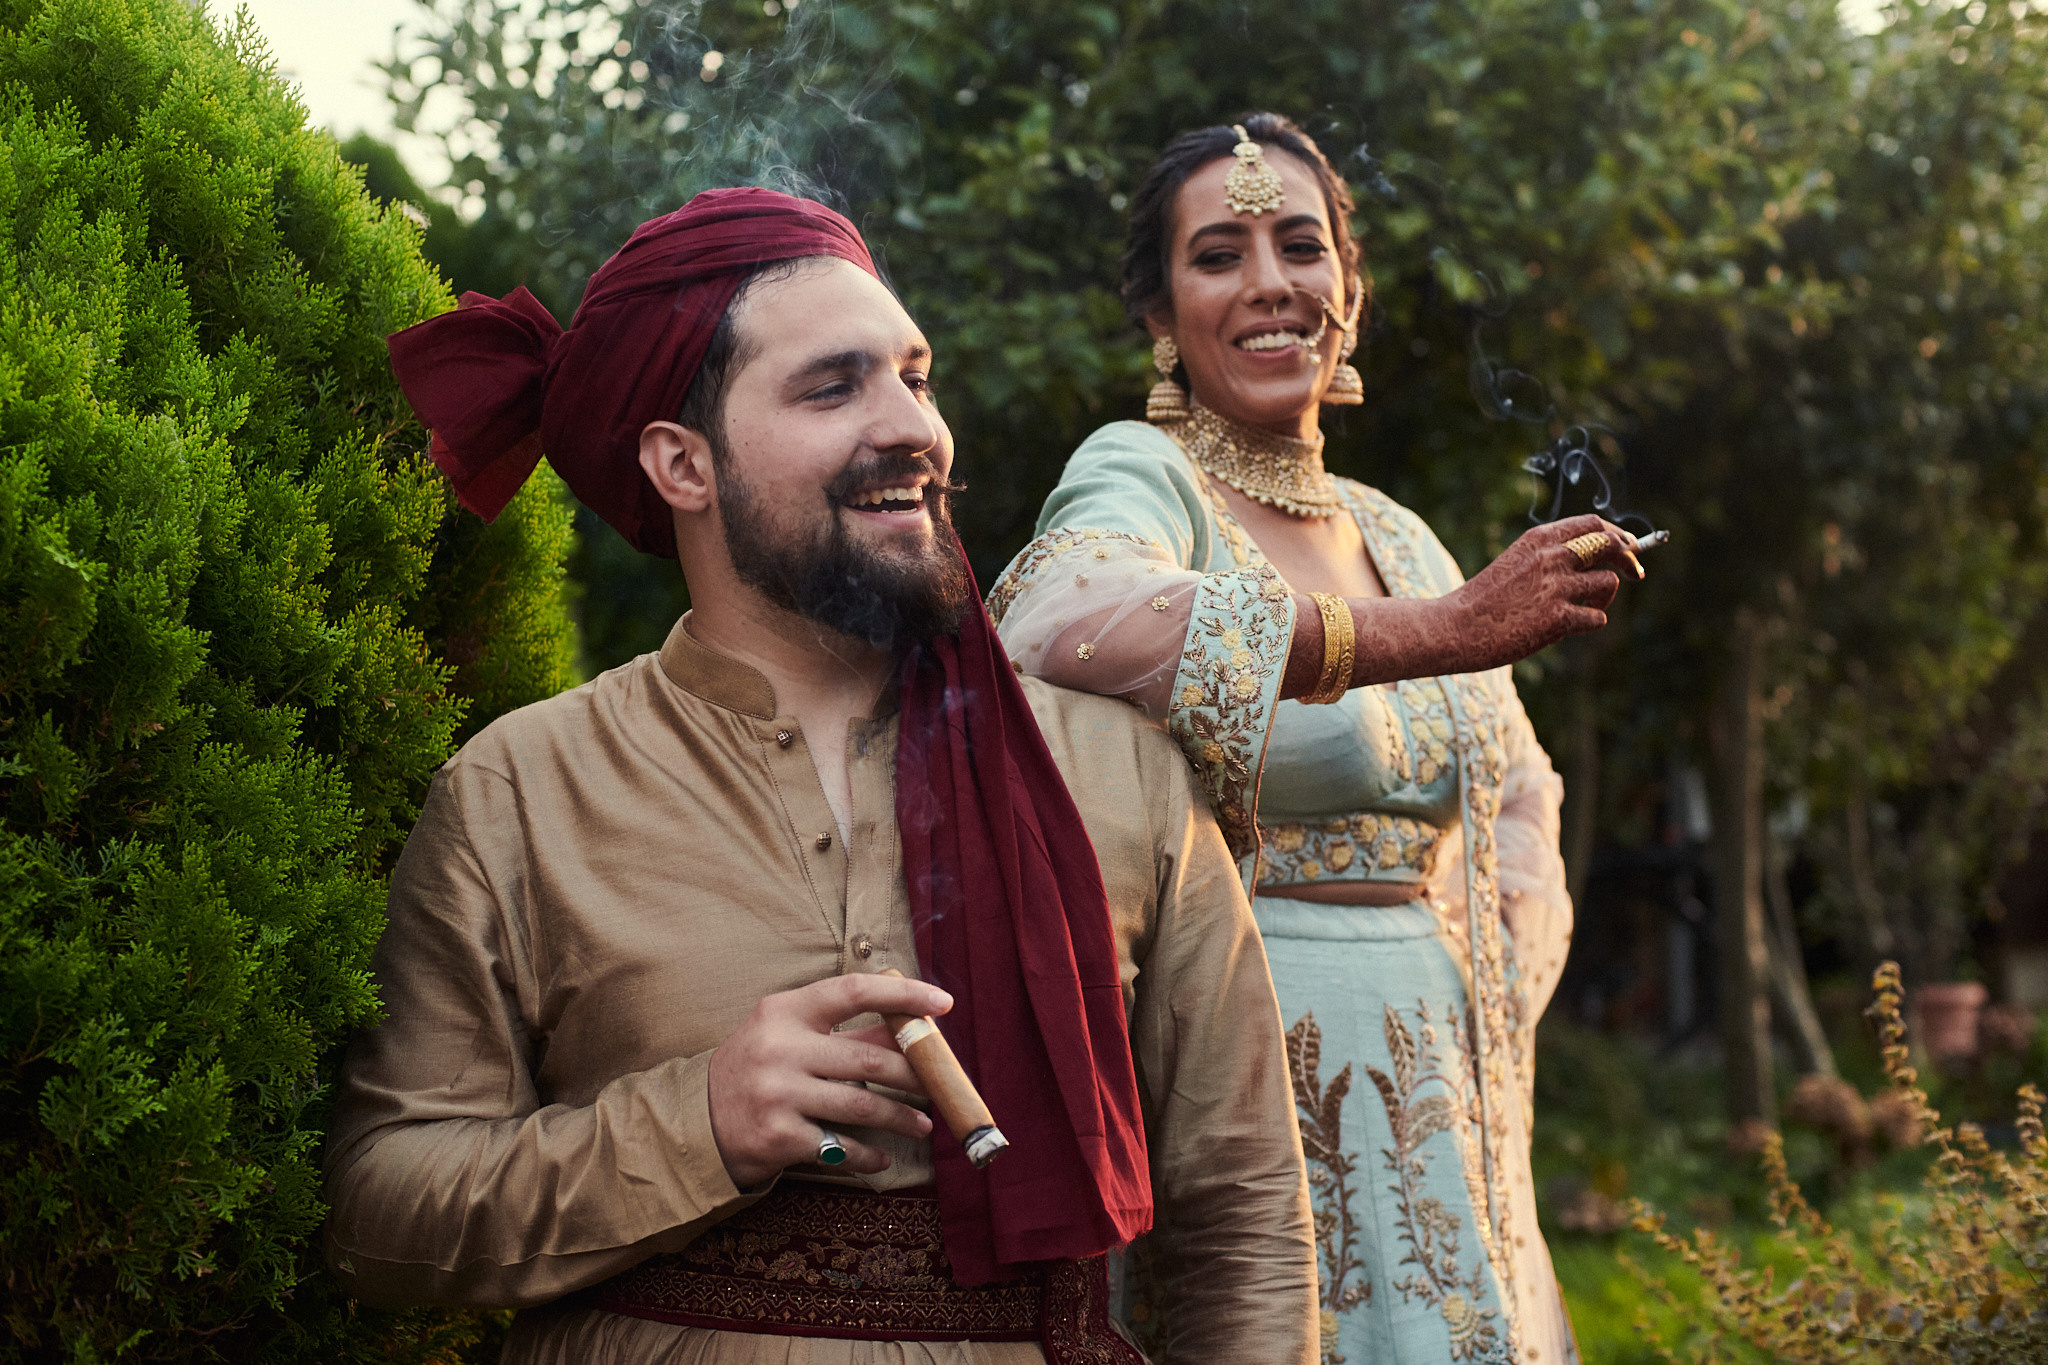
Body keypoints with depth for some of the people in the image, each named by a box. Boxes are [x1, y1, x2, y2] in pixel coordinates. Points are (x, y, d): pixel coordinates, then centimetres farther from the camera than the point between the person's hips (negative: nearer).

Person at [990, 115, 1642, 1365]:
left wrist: (1488, 1031, 6)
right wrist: (1439, 631, -33)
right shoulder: (1137, 478, -7)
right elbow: (1059, 618, -32)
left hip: (1429, 1113, 7)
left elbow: (1518, 797, 22)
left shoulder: (1393, 534, 13)